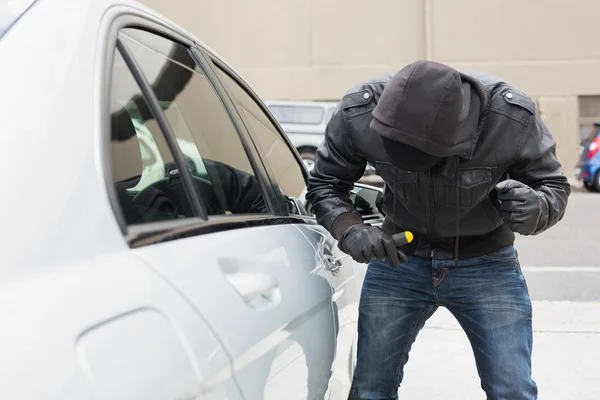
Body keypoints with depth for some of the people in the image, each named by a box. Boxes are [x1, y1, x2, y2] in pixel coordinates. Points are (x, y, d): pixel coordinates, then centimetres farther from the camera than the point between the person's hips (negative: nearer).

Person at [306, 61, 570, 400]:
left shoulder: (512, 118, -26)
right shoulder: (359, 113, -23)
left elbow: (555, 184, -10)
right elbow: (324, 184, -7)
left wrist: (536, 210, -35)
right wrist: (350, 229, -27)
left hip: (486, 263, -1)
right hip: (398, 258, 1)